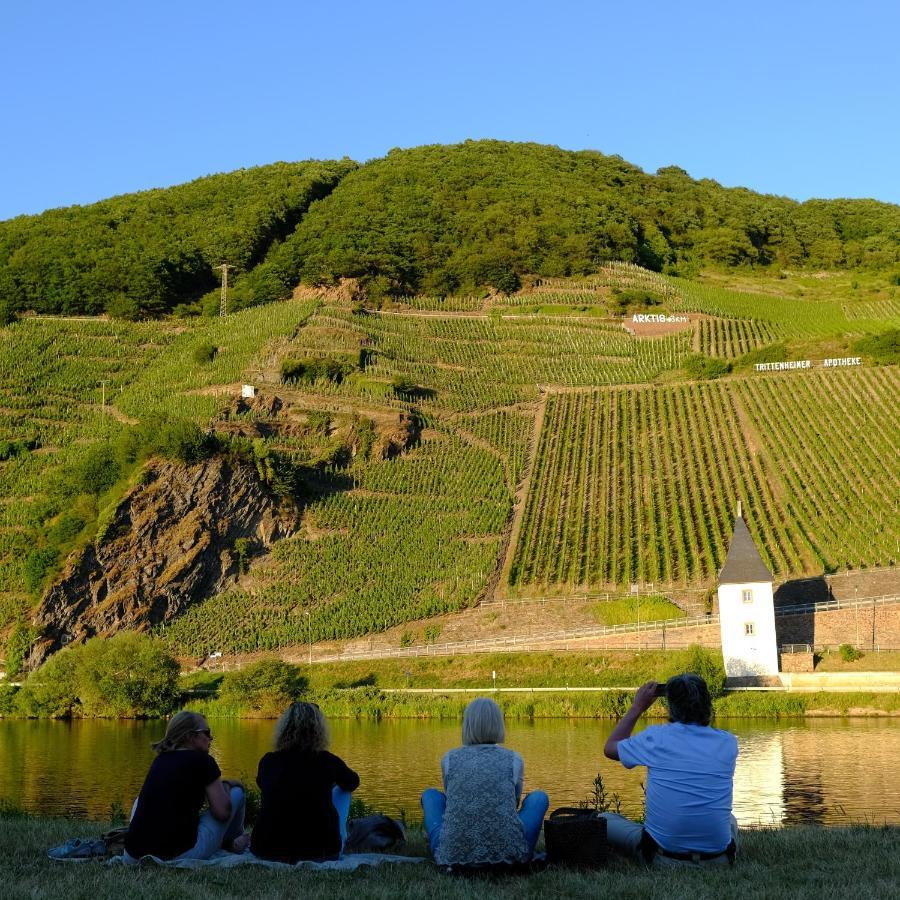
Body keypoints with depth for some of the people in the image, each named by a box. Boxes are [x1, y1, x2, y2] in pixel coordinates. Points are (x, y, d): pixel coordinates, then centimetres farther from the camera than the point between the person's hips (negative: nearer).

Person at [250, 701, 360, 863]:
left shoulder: (268, 762, -1)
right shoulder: (327, 761, -5)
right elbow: (353, 783, 18)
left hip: (268, 851, 2)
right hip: (320, 853, -2)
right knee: (341, 791, 22)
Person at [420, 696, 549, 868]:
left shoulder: (449, 759, 9)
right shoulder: (513, 759, 7)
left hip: (454, 855, 1)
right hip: (507, 855, -1)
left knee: (430, 794, 29)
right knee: (539, 797, 25)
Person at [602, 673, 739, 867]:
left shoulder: (655, 738, -6)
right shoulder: (728, 742, 0)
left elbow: (610, 748, 13)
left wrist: (637, 707, 20)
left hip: (664, 859, -3)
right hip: (718, 860, 3)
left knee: (604, 820, 18)